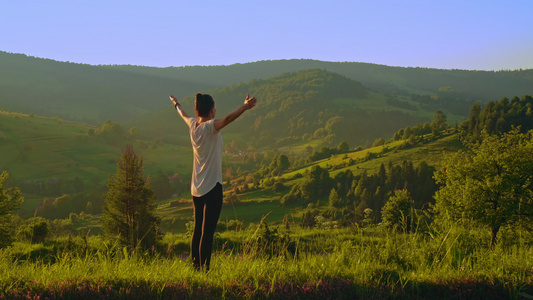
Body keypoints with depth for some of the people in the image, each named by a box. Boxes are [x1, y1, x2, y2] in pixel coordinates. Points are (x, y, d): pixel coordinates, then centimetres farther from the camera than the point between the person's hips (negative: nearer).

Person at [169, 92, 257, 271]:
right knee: (207, 232, -7)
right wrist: (245, 107, -46)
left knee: (197, 230, 14)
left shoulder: (193, 125, 7)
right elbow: (227, 119, -34)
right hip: (212, 187, -8)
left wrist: (176, 105, 50)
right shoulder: (210, 127, -14)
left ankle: (195, 268, 20)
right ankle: (205, 269, -6)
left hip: (196, 188, 8)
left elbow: (183, 115, 29)